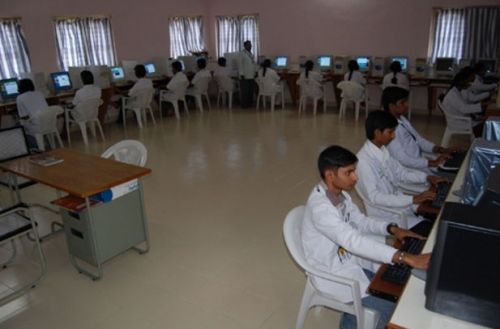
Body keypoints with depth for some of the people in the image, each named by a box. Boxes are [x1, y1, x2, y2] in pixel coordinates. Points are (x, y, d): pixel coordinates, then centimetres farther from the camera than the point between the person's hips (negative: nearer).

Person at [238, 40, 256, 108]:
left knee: (251, 91, 8)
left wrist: (254, 73, 16)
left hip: (251, 76, 7)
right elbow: (240, 64, -11)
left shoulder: (251, 54, 17)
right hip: (245, 76, -7)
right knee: (245, 91, -6)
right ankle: (244, 104, 1)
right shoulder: (242, 53, -6)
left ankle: (250, 103, 16)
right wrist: (241, 74, -17)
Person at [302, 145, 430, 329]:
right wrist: (406, 258, -45)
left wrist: (392, 229, -12)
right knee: (390, 305, -7)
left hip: (348, 257, 8)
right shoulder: (320, 207, -33)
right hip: (332, 272, -8)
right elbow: (354, 241, -41)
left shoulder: (339, 193, -5)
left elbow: (360, 222, 6)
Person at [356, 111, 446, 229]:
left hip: (395, 199, 8)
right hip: (384, 213, -8)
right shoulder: (364, 160, -26)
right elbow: (374, 197, -30)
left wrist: (427, 177, -2)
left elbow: (400, 173, 12)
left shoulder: (383, 150, 1)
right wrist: (413, 199, -31)